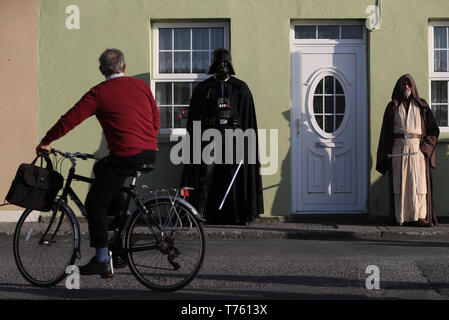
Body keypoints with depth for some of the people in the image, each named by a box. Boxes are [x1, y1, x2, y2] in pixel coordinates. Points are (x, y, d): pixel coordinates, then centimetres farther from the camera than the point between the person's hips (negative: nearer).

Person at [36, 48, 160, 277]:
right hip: (150, 153, 7)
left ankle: (101, 261, 5)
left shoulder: (99, 93, -2)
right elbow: (156, 120, 16)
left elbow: (70, 119, -2)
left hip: (125, 157, -7)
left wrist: (45, 142, 9)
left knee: (96, 204, 5)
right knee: (100, 168, 30)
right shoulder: (141, 85, 11)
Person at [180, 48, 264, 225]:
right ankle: (199, 215, -7)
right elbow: (195, 118, 6)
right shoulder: (203, 88, 10)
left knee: (234, 176, 1)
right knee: (205, 176, -8)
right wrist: (196, 142, -4)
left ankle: (239, 217, 7)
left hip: (233, 137, 0)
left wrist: (246, 142, -2)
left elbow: (248, 118, 7)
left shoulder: (241, 88, 10)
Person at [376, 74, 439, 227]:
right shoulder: (392, 107, 11)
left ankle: (419, 216, -7)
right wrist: (387, 153, -3)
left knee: (418, 181, -6)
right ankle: (402, 217, -2)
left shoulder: (421, 106, 11)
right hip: (398, 148, 0)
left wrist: (424, 146, -6)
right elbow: (386, 132, 8)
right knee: (400, 182, -3)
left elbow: (434, 129, 8)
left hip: (417, 147, 0)